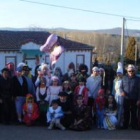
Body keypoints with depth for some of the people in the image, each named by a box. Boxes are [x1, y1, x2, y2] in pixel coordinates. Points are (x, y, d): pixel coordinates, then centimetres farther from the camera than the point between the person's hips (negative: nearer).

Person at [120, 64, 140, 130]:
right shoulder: (124, 78, 5)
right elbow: (121, 87, 11)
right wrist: (122, 91, -12)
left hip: (134, 99, -2)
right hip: (126, 99, 2)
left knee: (134, 113, 3)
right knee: (126, 113, 8)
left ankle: (134, 125, 12)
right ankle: (125, 125, 17)